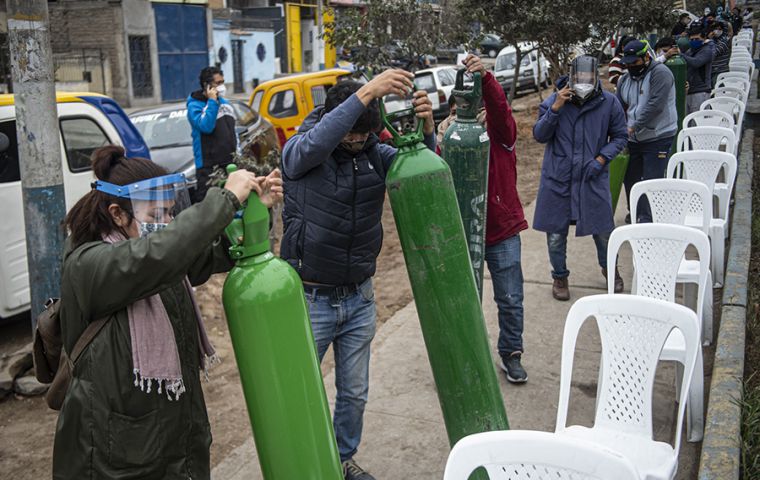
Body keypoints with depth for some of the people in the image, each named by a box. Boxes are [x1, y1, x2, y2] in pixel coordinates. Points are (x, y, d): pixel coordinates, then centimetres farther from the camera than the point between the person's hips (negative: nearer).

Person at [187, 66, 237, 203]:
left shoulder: (224, 102, 16)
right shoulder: (194, 105, -5)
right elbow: (206, 126, -22)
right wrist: (212, 101, -16)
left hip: (230, 163, 7)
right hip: (208, 166, -6)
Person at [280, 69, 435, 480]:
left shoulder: (375, 153, -3)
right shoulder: (298, 152, -14)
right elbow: (315, 144, -37)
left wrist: (426, 130, -33)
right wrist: (366, 93, -45)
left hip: (359, 298, 4)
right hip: (310, 299, -4)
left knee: (354, 393, 18)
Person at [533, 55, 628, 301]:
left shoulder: (609, 103, -5)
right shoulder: (554, 101, -7)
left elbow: (620, 137, 4)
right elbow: (539, 135, -8)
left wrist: (602, 158, -11)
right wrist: (555, 108, -21)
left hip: (593, 178, 1)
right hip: (557, 178, 0)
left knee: (603, 229, 10)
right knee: (556, 232, 7)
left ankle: (609, 268, 38)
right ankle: (560, 276, 28)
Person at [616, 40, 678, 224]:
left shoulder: (660, 73, -14)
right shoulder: (626, 79, 9)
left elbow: (655, 105, -24)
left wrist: (634, 126, -22)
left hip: (658, 138, -7)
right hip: (634, 138, 8)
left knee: (652, 180, -7)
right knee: (630, 177, 16)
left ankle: (647, 218, 0)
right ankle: (635, 212, 34)